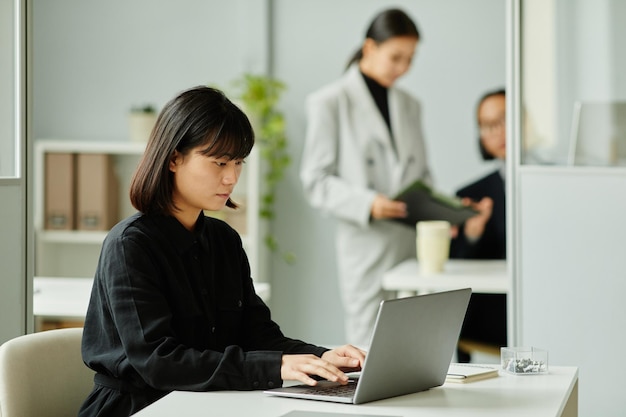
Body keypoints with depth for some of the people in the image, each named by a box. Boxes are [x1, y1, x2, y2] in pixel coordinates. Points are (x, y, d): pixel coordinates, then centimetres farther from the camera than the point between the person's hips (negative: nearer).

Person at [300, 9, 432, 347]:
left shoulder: (409, 106, 18)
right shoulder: (330, 103, 0)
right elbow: (315, 181, -5)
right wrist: (367, 204, -20)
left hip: (415, 245, 5)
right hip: (367, 247, -5)